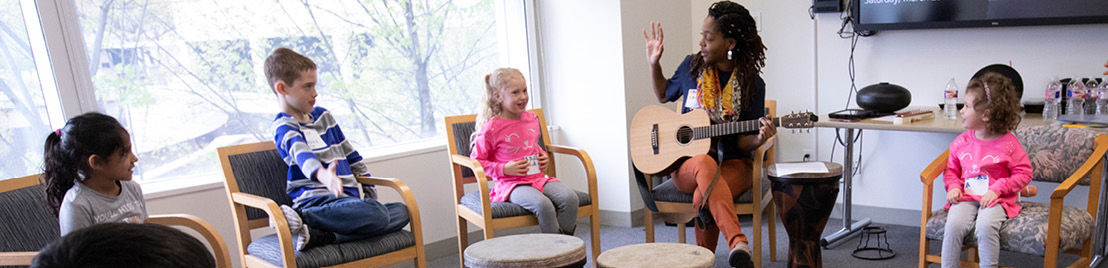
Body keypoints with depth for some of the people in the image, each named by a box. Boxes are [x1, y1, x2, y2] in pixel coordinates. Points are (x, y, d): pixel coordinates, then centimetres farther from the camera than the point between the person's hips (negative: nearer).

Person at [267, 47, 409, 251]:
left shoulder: (322, 115, 22)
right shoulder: (284, 126, -3)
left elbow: (350, 155, 28)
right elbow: (301, 154, -27)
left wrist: (369, 194, 22)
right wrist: (322, 175, -49)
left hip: (347, 198, 9)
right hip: (315, 200, -9)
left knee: (401, 212, -12)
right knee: (377, 215, -31)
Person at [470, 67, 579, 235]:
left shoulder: (531, 119, 12)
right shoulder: (491, 129, -7)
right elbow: (477, 161, -1)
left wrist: (543, 156, 11)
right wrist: (504, 169, -12)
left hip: (538, 177, 6)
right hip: (511, 184, -6)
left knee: (570, 198, -21)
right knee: (543, 205, -33)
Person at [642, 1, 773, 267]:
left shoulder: (751, 84, -2)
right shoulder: (691, 66, 5)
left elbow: (743, 143, -3)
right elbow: (664, 95, 25)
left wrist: (759, 139, -25)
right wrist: (654, 64, 11)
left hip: (732, 164, 0)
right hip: (686, 162, 1)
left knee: (704, 198, -37)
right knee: (705, 163, -39)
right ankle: (738, 243, -56)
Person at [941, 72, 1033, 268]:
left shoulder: (1008, 143, -5)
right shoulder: (961, 142, 7)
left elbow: (1024, 173, -1)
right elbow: (951, 170, 18)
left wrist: (997, 189, -13)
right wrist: (954, 187, -2)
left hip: (996, 199, -3)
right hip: (966, 197, 3)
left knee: (985, 226, -31)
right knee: (954, 225, -24)